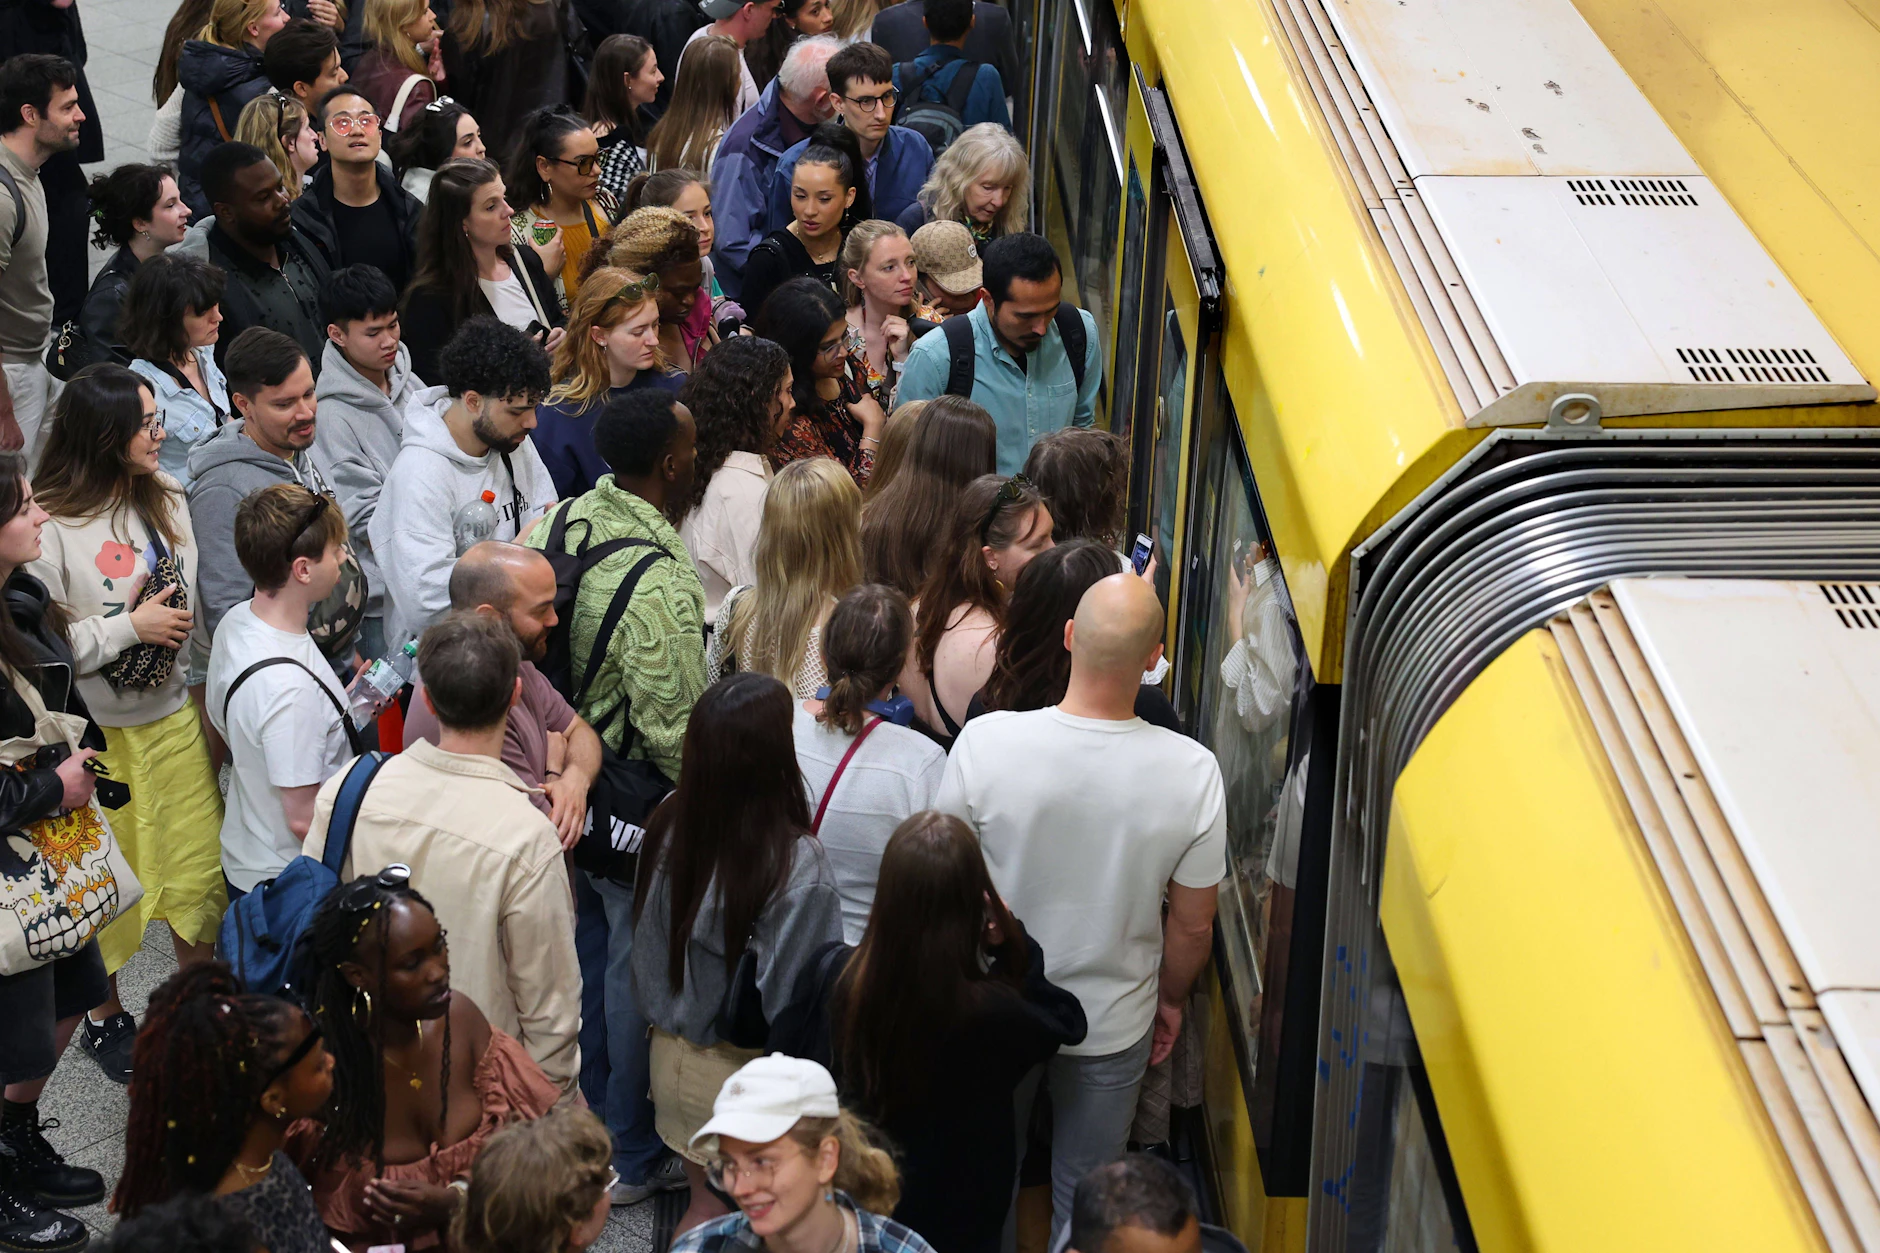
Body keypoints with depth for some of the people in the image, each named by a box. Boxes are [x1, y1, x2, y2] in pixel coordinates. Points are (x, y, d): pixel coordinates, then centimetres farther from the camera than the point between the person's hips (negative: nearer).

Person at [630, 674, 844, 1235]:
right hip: (745, 1072, -5)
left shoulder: (670, 824, -12)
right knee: (718, 1214, 15)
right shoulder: (797, 865, -29)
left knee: (704, 1200, 23)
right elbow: (798, 995, -21)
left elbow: (649, 941, 3)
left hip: (673, 1051, 5)